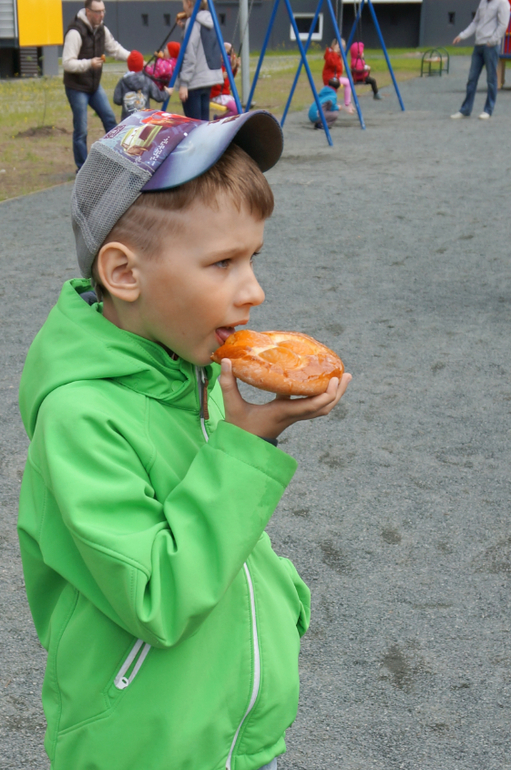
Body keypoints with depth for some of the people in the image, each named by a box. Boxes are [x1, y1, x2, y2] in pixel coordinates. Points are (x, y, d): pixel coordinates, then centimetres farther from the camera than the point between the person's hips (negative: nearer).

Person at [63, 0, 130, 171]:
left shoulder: (101, 30, 3)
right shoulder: (75, 32, -22)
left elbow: (115, 49, 11)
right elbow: (67, 63, -24)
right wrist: (89, 63, -37)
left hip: (95, 86, 8)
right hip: (77, 88, -8)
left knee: (109, 118, 11)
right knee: (81, 130, -3)